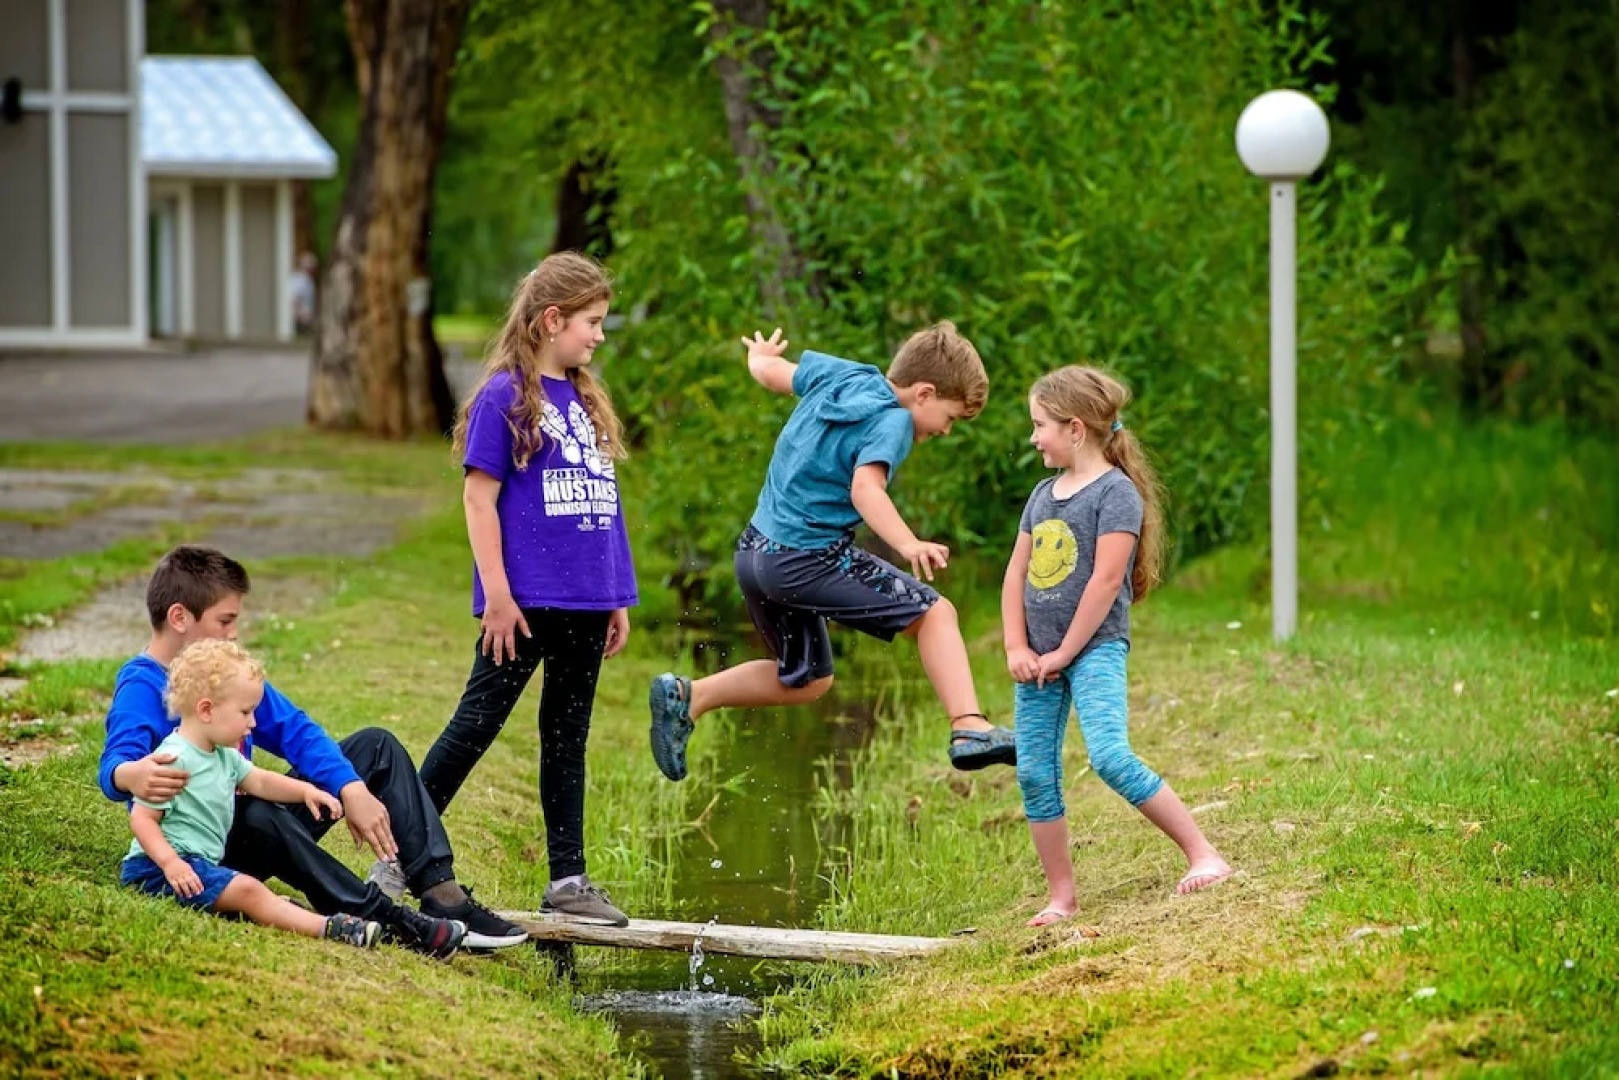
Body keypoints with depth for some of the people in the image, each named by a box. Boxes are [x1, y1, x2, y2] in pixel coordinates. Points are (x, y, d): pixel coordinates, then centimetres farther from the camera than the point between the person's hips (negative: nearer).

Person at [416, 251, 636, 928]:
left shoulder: (586, 401, 14)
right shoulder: (506, 396, -7)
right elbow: (479, 497, -10)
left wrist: (617, 598, 16)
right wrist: (497, 595, -15)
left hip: (585, 602, 7)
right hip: (526, 602, -7)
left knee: (567, 737, 11)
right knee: (477, 725, -4)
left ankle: (567, 878, 14)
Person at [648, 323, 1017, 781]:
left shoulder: (836, 374, 9)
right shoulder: (891, 421, -13)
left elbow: (770, 371, 24)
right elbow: (865, 488, -30)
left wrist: (761, 356, 48)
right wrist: (908, 545, -45)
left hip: (756, 552, 9)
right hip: (810, 560, -9)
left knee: (806, 682, 23)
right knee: (935, 614, -5)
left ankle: (686, 696, 15)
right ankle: (969, 729, -19)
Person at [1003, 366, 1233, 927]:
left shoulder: (1115, 492, -10)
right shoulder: (1043, 494, 14)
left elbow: (1105, 581, -16)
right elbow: (1016, 574, 13)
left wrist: (1064, 654, -14)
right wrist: (1016, 648, 1)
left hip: (1094, 648, -8)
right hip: (1038, 657, 8)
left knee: (1111, 757, -22)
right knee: (1034, 774, 3)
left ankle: (1204, 855, -17)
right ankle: (1061, 896, 11)